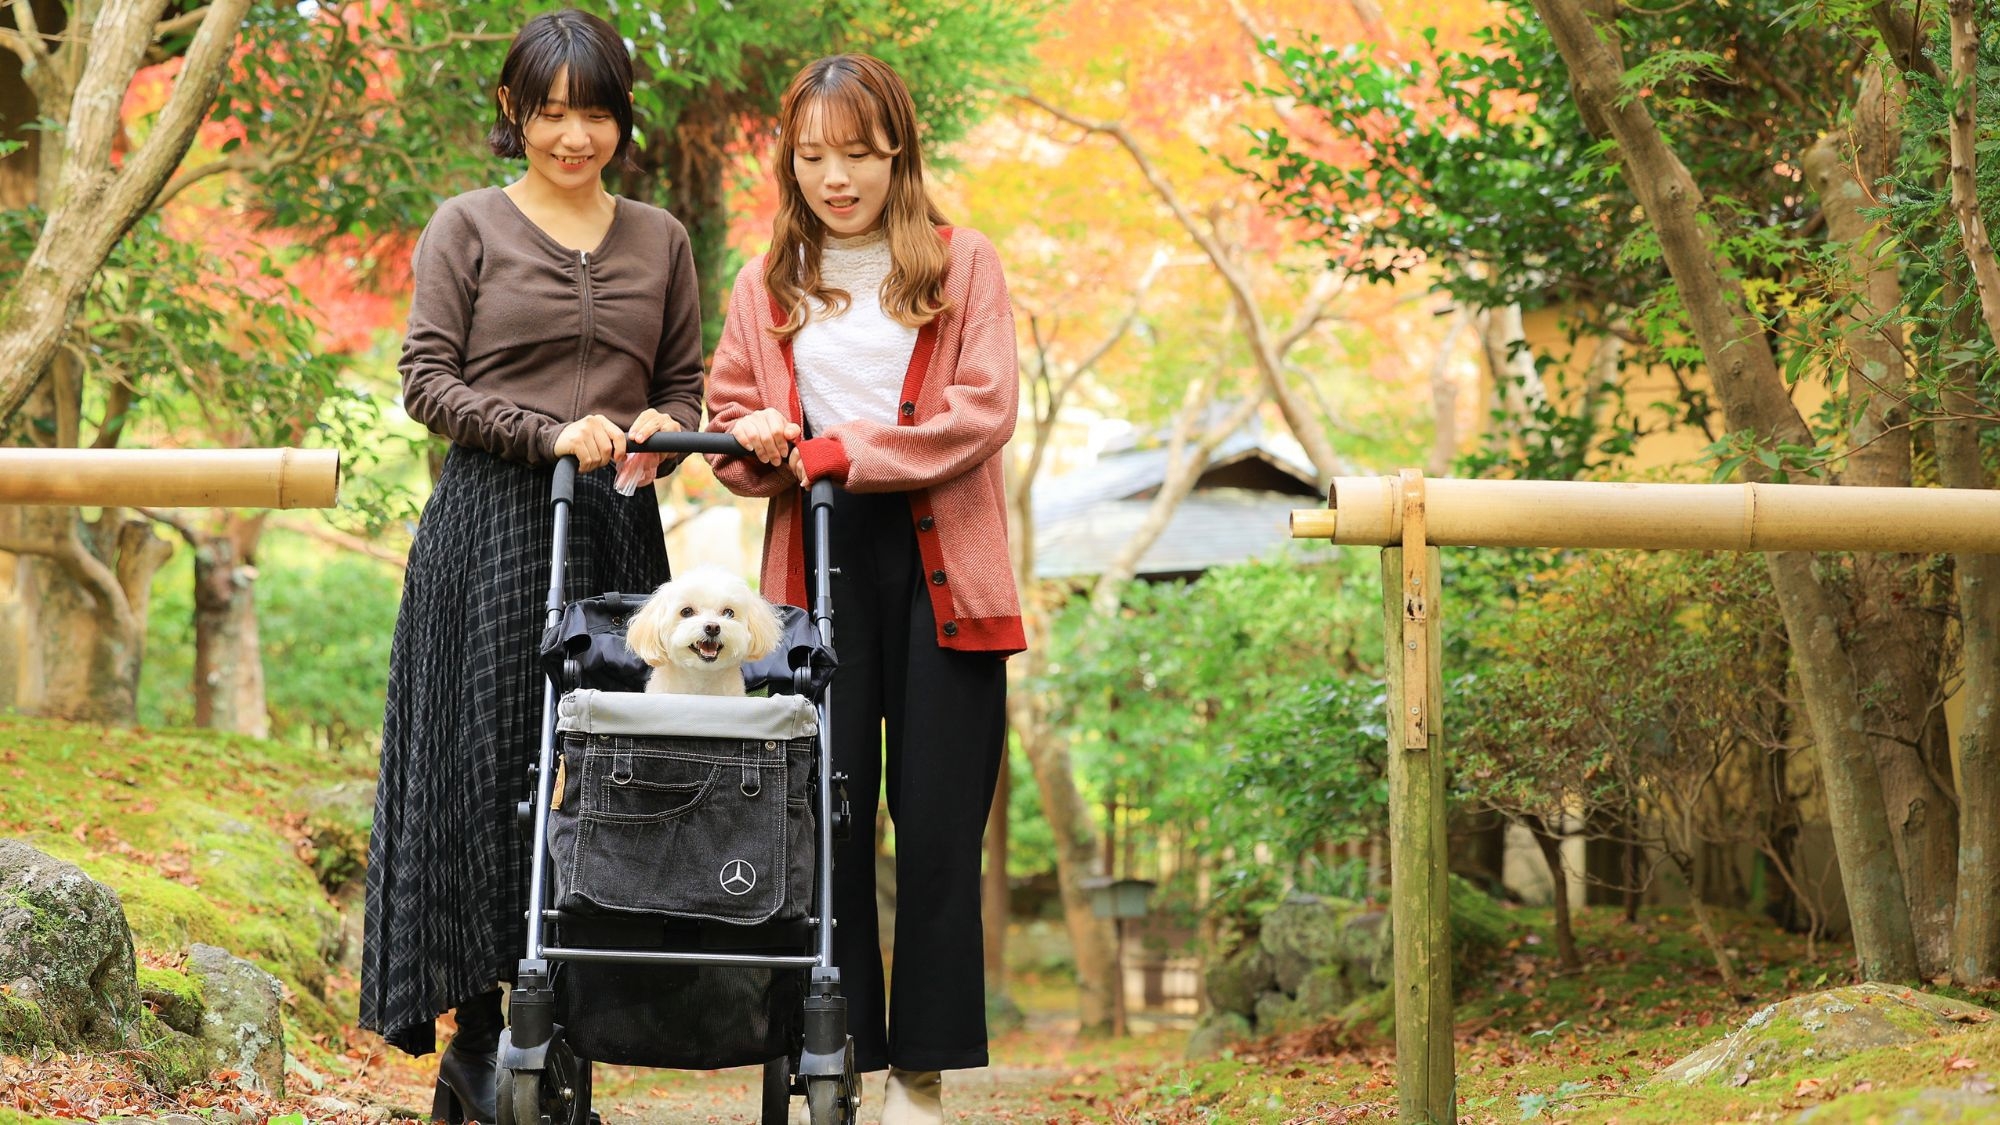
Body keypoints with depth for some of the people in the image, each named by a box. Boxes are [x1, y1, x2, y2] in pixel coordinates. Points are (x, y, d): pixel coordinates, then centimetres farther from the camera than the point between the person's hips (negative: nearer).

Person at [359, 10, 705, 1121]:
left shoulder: (660, 239, 15)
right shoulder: (470, 228, 4)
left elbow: (685, 385, 18)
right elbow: (426, 381, -2)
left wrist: (654, 428, -6)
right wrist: (550, 434, -14)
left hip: (617, 530, 3)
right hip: (491, 524, -3)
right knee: (485, 764, -6)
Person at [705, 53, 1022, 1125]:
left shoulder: (961, 264, 5)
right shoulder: (767, 284, 14)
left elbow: (982, 411, -5)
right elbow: (727, 413, 18)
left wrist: (836, 452, -11)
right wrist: (759, 448, -6)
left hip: (938, 566, -2)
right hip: (817, 570, 2)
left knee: (937, 827, -2)